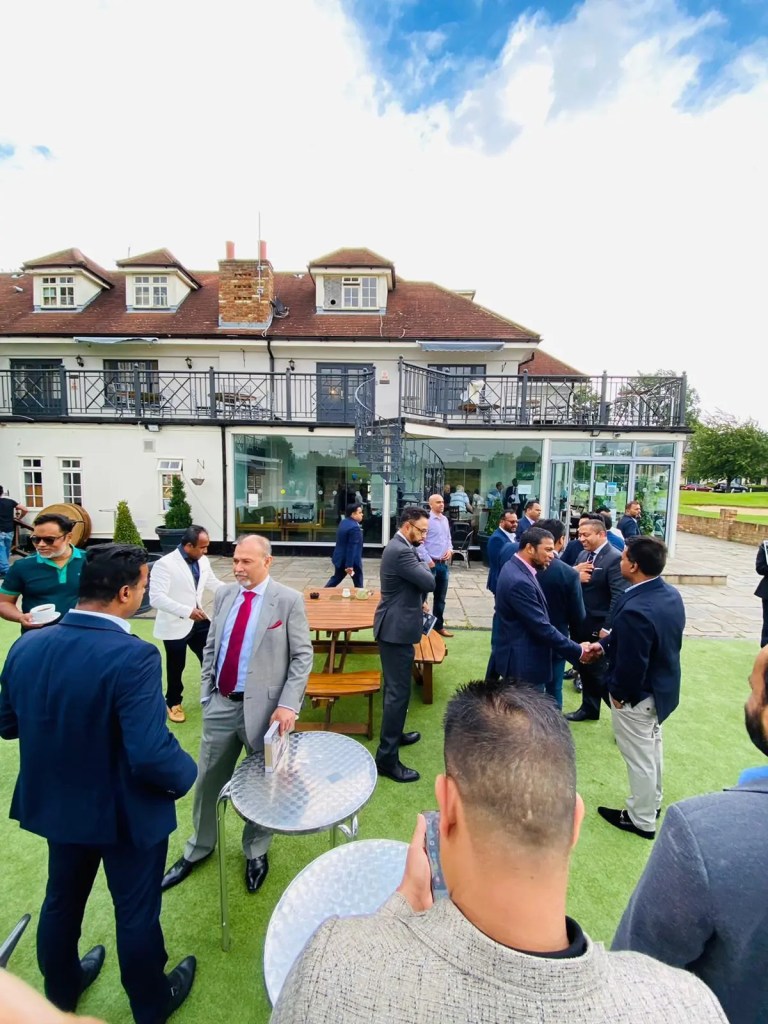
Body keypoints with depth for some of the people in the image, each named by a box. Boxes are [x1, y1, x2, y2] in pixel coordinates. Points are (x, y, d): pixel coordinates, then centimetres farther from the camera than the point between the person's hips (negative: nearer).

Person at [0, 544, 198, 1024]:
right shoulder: (133, 656, -34)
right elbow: (152, 756, -34)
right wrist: (187, 773, -14)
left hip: (54, 803, 5)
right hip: (127, 812, -5)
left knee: (61, 902, 31)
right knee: (137, 913, 21)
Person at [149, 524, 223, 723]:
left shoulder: (203, 561, 0)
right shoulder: (165, 564, -21)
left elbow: (214, 584, 12)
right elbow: (156, 598, -26)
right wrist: (187, 611, -34)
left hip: (198, 620, 6)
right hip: (175, 625, -5)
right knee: (176, 666, 13)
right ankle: (173, 703, 39)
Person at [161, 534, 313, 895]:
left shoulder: (289, 600, -14)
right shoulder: (223, 594, 1)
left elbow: (302, 655, -12)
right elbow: (210, 646, 10)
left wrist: (288, 705, -18)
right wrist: (206, 692, 7)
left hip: (263, 707, -4)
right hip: (220, 704, 4)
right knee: (208, 780, 20)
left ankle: (256, 853, 43)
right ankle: (199, 848, 47)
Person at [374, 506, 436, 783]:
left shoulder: (398, 547, 10)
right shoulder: (401, 551, -24)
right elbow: (430, 582, -22)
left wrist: (417, 602, 7)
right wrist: (423, 565, -4)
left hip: (394, 625, 11)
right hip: (396, 629, -11)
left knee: (394, 686, 23)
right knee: (398, 690, -2)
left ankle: (393, 734, 41)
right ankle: (386, 757, 10)